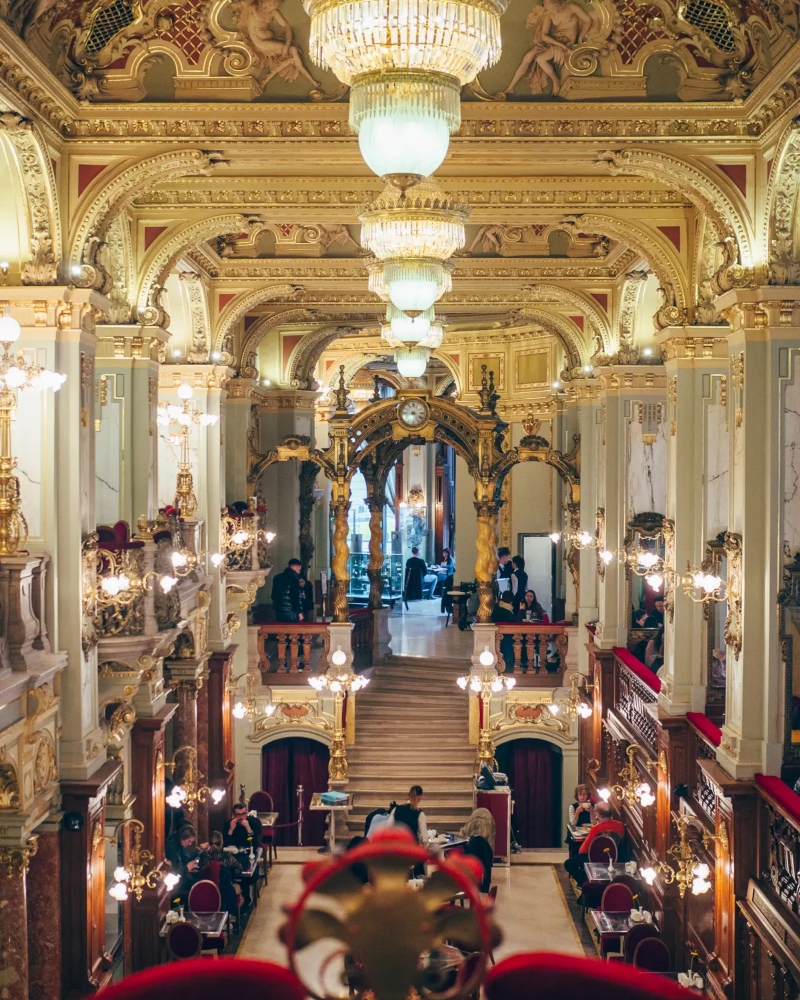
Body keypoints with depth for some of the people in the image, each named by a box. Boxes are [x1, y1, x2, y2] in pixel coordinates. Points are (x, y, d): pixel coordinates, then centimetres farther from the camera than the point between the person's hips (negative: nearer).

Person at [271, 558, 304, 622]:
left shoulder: (277, 577, 12)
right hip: (291, 612, -7)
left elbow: (273, 595, 18)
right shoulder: (293, 578, -11)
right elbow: (297, 596, -14)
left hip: (278, 612, 7)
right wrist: (300, 612, -9)